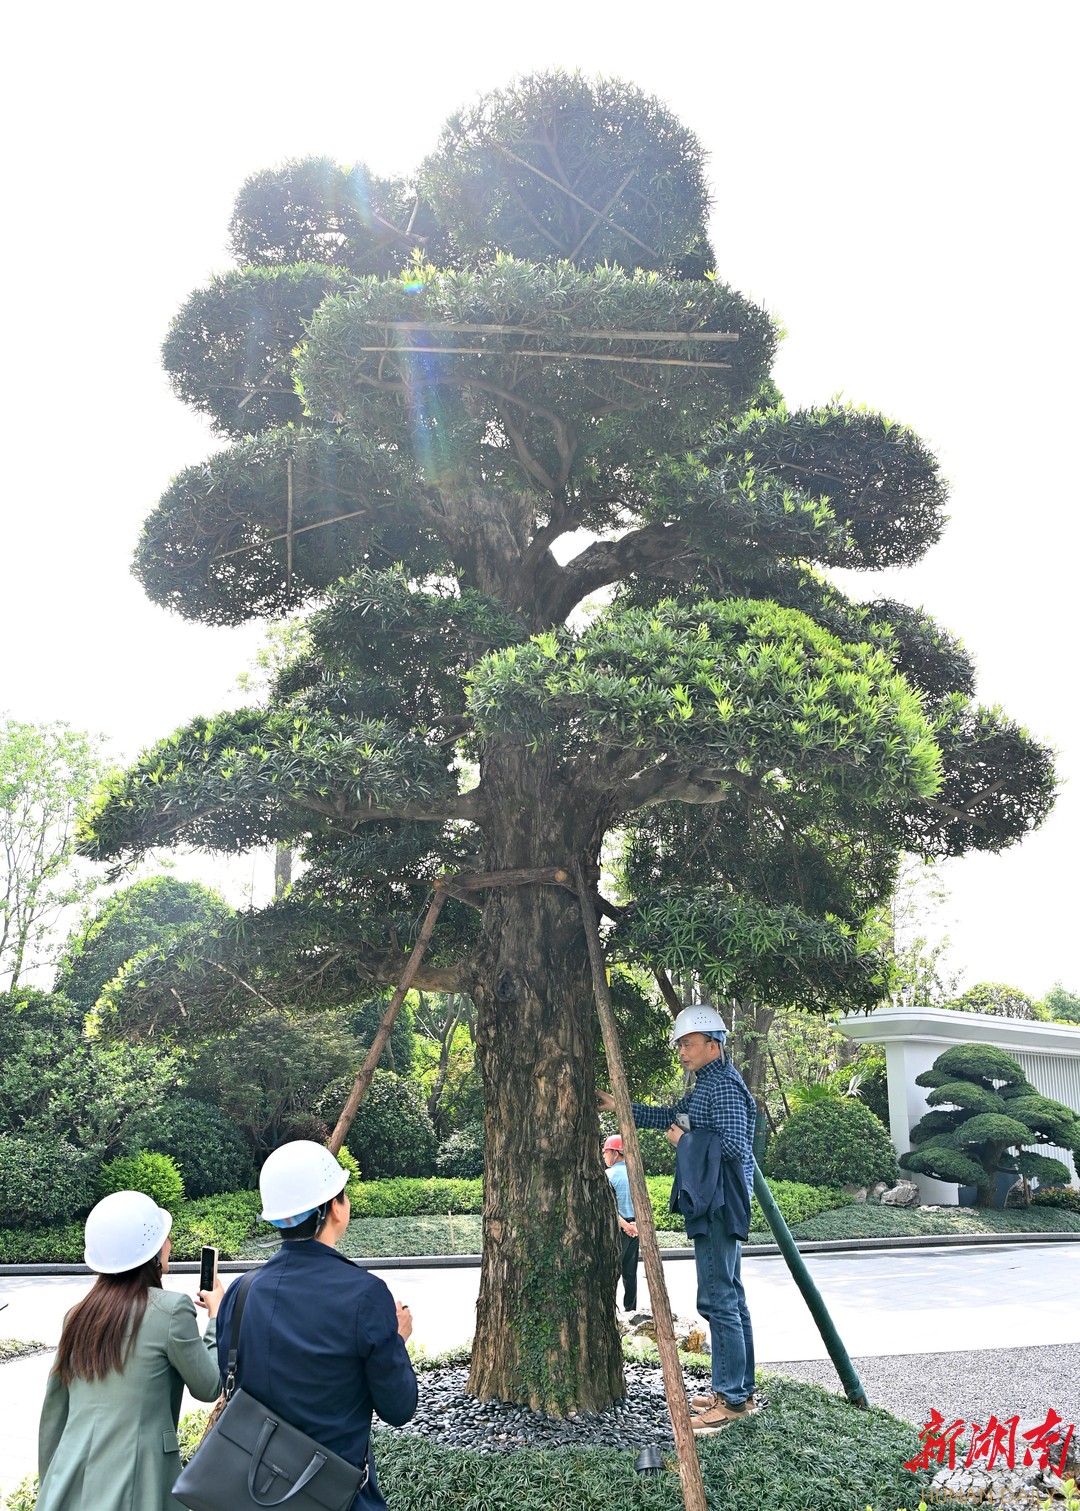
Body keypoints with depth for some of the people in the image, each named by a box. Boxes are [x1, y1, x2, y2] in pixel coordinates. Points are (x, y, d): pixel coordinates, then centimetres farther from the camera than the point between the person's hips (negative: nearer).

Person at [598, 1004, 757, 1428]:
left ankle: (732, 1399, -4)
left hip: (720, 1205, -11)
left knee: (718, 1300, -8)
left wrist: (685, 1140, -12)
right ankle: (739, 1390, 22)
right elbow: (671, 1116, 29)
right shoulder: (706, 1086, 18)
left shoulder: (724, 1086, -14)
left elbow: (734, 1144, -24)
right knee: (730, 1297, 14)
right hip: (713, 1204, 11)